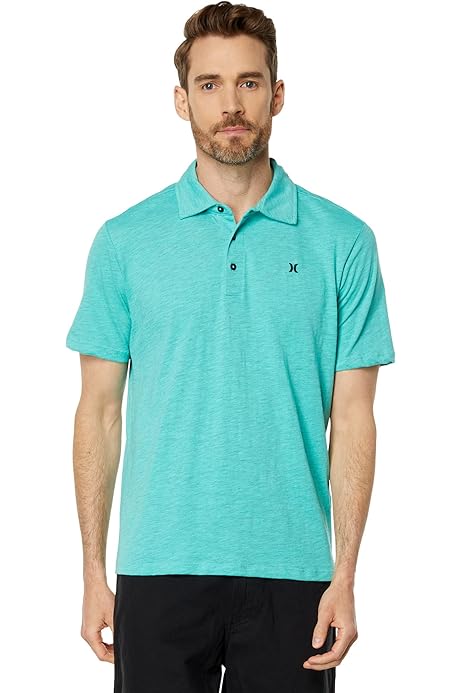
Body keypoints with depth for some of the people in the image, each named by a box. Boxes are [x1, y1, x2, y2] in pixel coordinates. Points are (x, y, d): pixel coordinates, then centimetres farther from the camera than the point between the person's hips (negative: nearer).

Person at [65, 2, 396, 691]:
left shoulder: (343, 242, 1)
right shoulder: (125, 241, 3)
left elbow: (351, 418, 0)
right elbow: (101, 411, 4)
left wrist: (345, 575, -6)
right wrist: (94, 571, 0)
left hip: (290, 571, 0)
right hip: (160, 570, 0)